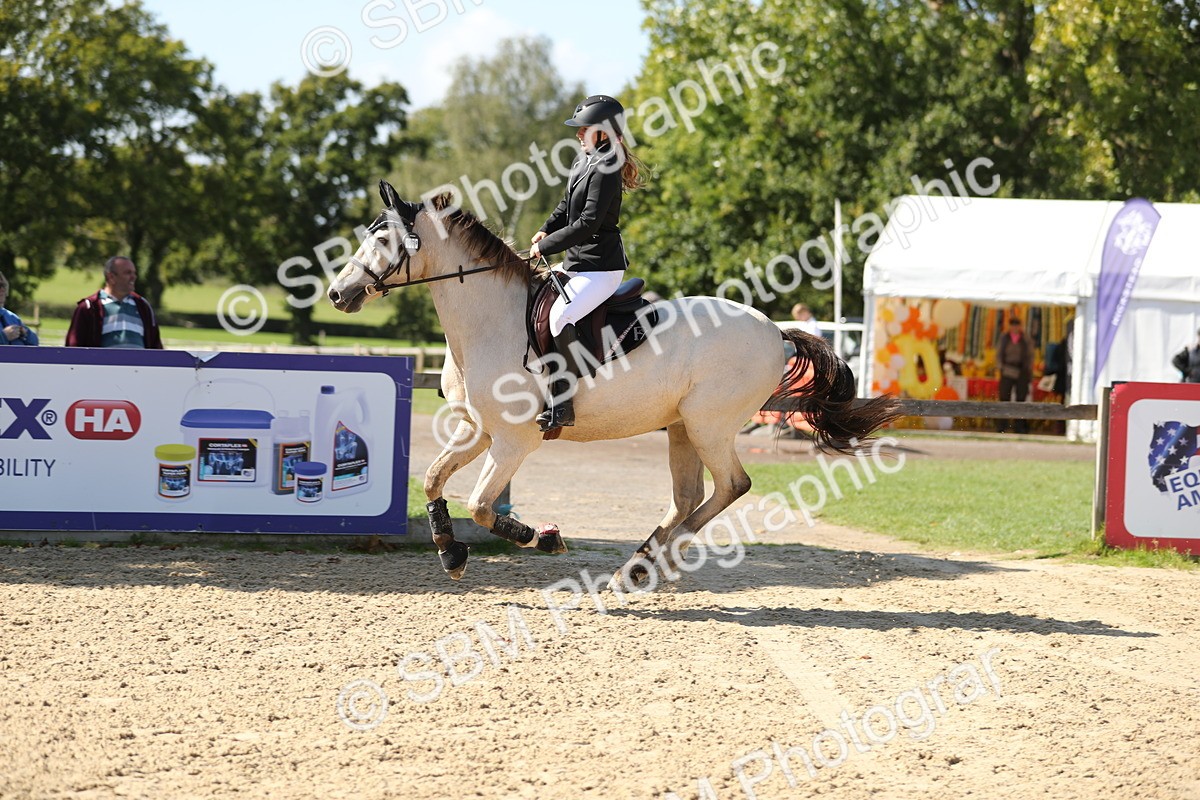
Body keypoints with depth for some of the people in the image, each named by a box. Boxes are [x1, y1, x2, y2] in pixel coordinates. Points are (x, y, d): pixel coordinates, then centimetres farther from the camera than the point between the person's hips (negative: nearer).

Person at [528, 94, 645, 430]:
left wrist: (545, 246, -15)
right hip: (578, 262, 11)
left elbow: (587, 223, -22)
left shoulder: (605, 170, -17)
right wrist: (545, 231, 8)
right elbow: (568, 205, 26)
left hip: (600, 268, -11)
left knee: (560, 316, -29)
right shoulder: (583, 159, 13)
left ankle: (562, 405, -29)